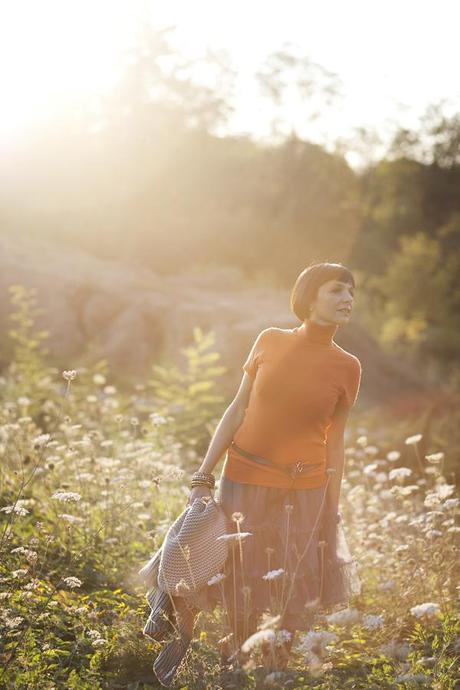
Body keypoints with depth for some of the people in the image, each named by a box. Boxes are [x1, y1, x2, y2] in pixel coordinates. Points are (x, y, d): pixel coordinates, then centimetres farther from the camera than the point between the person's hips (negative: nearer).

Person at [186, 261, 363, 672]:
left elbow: (335, 441, 2)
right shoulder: (270, 341, -3)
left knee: (296, 600, 6)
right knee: (241, 594, 7)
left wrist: (332, 511, 1)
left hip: (304, 492, 0)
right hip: (245, 483, 0)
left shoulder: (346, 367, -2)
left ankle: (277, 670, 28)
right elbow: (238, 410, 1)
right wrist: (204, 477, -1)